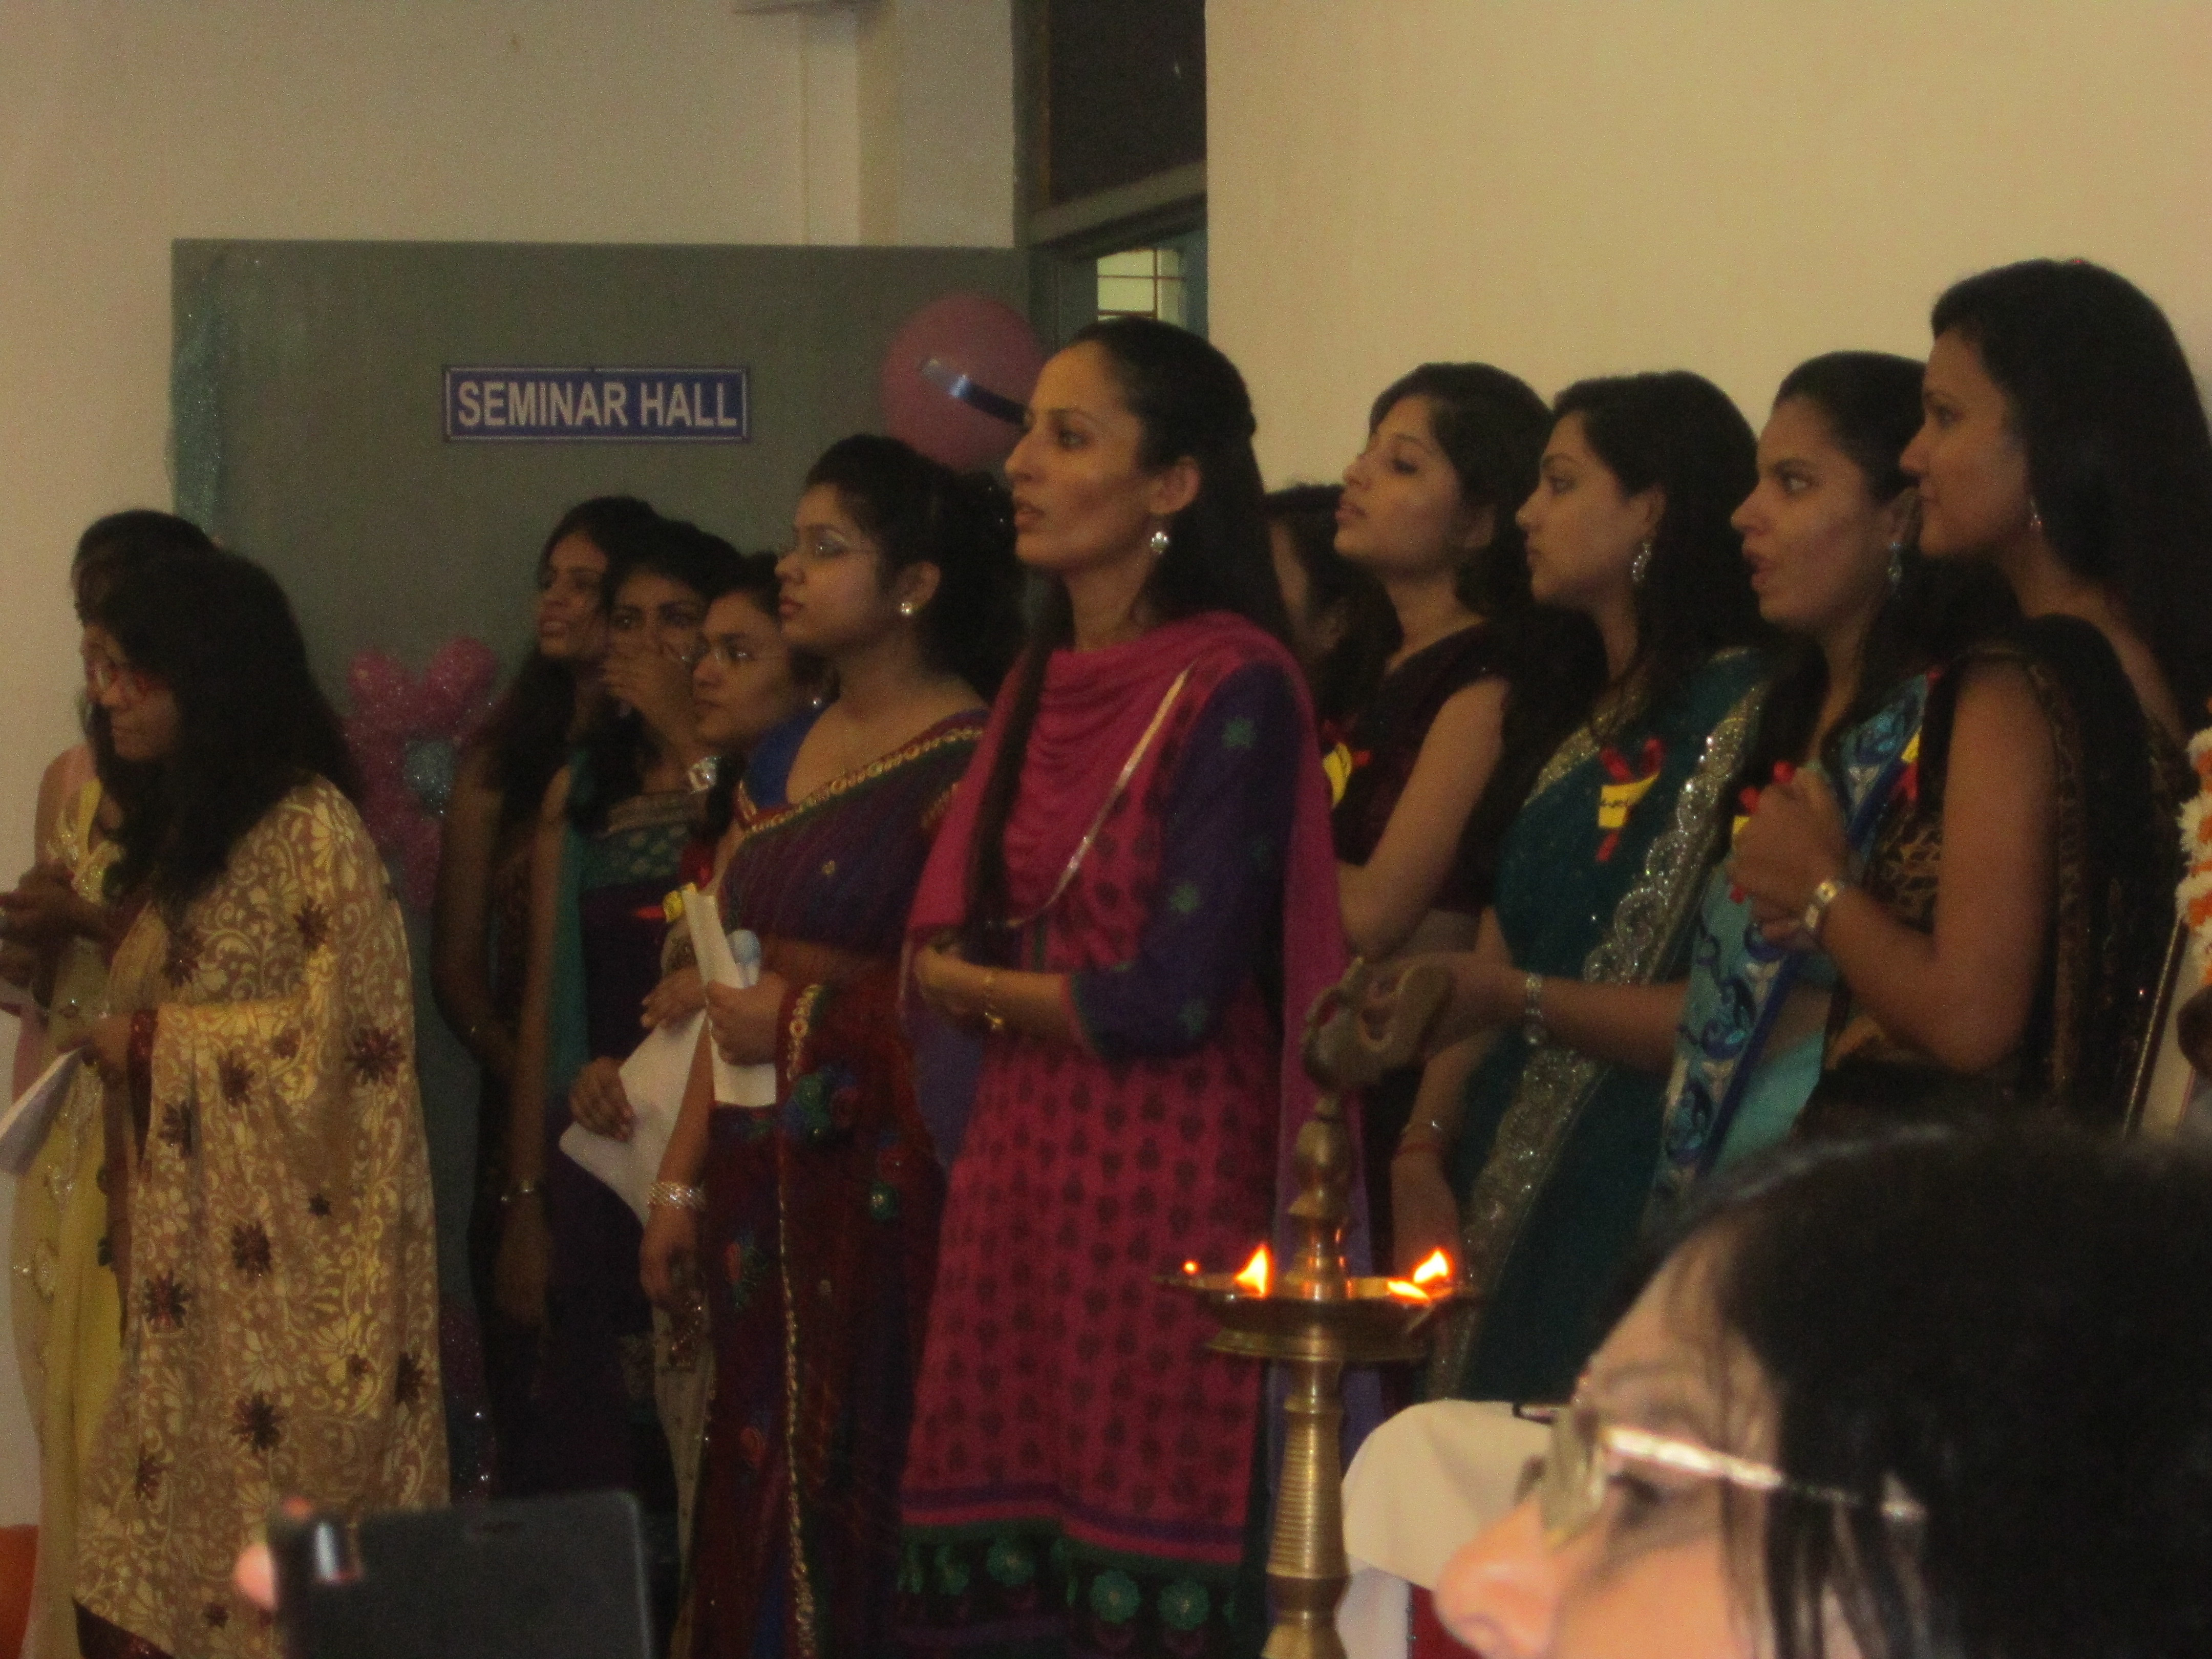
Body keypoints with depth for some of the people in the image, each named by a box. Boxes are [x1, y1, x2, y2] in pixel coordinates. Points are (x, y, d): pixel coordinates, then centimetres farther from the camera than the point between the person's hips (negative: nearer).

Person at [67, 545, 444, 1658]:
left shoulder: (309, 827, -11)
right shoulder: (178, 827, 17)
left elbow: (336, 1036, -15)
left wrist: (145, 1042, -11)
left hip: (284, 1252, -8)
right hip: (190, 1250, 8)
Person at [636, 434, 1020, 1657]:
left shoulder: (966, 760, -10)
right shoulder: (786, 755, 15)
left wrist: (809, 1023, -9)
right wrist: (683, 1181, 13)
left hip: (885, 1175, -8)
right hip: (765, 1177, 8)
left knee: (858, 1497, -5)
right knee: (753, 1500, 9)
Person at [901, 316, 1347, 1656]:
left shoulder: (1234, 688, -10)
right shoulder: (1045, 684, 13)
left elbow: (1173, 998, -15)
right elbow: (953, 946, 16)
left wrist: (977, 990, 0)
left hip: (1170, 1180, -7)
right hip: (1019, 1172, 7)